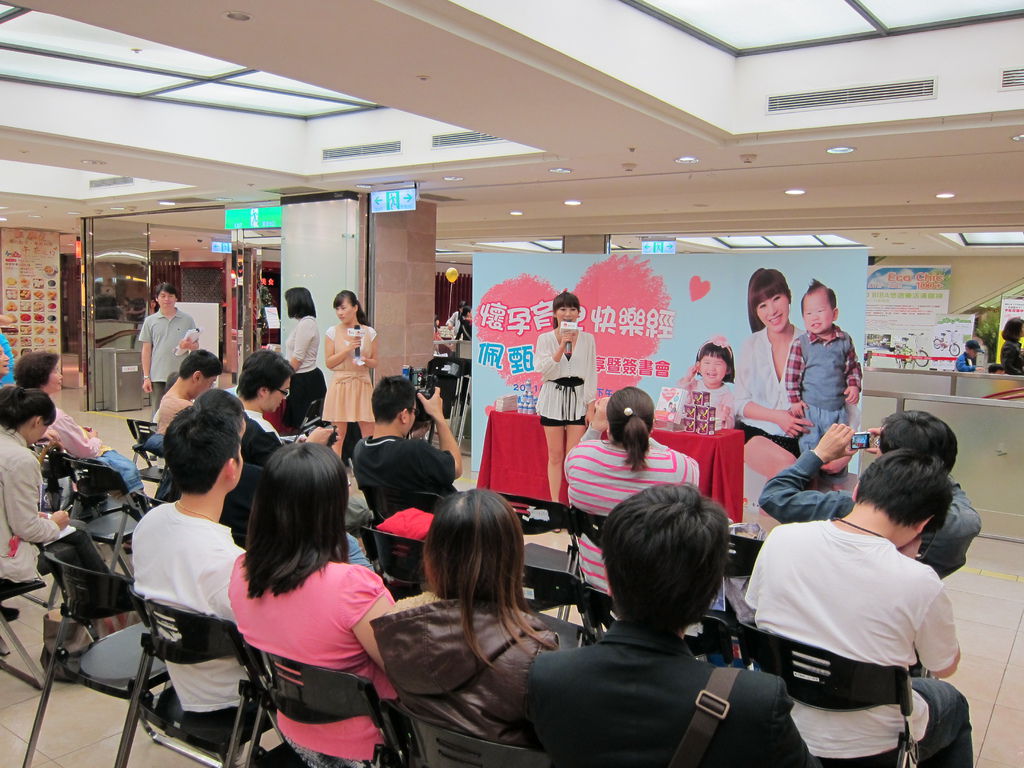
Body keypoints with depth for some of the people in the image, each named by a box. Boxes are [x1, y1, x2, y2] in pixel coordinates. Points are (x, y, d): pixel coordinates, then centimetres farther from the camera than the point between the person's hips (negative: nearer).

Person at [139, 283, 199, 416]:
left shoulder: (187, 320, 7)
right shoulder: (150, 321, 8)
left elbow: (196, 346, 10)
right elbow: (146, 350, 7)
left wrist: (189, 345, -15)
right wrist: (146, 377, 2)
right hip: (158, 377, 0)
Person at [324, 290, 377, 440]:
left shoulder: (369, 333, 5)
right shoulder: (332, 332, 2)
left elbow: (375, 363, 10)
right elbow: (328, 362, -1)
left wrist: (365, 361, -11)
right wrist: (348, 349, -12)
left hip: (363, 384, 1)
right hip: (340, 384, -1)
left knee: (370, 436, -2)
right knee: (338, 436, 2)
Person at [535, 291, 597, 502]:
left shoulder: (587, 339, 4)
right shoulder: (545, 339, 1)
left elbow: (591, 373, 5)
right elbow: (543, 370, -10)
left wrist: (591, 405, -1)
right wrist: (561, 347, -19)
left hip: (578, 399, 0)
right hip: (554, 398, 0)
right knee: (555, 455, 6)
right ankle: (554, 502, 15)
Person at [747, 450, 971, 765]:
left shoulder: (781, 538, -16)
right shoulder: (919, 583, -25)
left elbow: (755, 611, 2)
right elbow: (945, 667, -6)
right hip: (869, 747, -3)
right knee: (953, 703, 31)